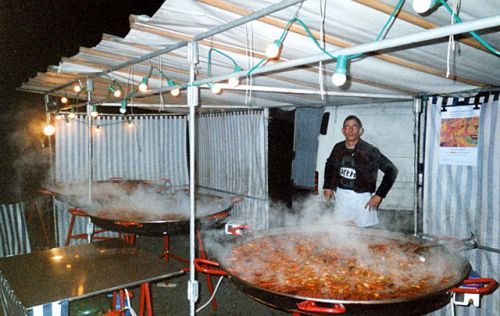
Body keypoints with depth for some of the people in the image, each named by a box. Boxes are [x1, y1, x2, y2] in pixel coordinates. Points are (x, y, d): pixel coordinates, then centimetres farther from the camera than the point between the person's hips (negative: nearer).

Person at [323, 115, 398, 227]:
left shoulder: (369, 151, -14)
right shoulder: (338, 148, 0)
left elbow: (391, 170, -10)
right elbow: (329, 165, 20)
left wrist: (379, 195, -12)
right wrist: (327, 186, 12)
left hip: (362, 198, -4)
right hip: (340, 197, 4)